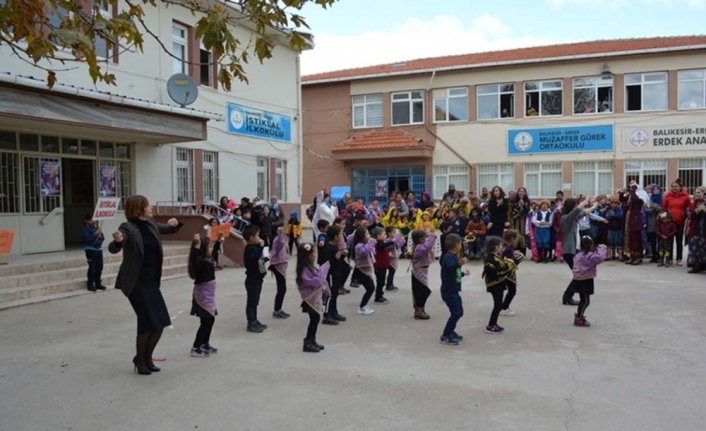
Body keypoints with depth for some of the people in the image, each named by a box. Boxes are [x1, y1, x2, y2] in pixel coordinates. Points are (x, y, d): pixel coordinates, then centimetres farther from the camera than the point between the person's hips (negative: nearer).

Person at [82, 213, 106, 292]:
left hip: (99, 249, 6)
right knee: (92, 268, -7)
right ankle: (90, 285, 2)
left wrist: (100, 235, -10)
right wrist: (96, 233, -23)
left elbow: (103, 238, 11)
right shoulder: (85, 229, -5)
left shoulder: (96, 227, 13)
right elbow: (87, 239, -20)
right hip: (90, 250, -6)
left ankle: (98, 284, 20)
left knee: (99, 267, 10)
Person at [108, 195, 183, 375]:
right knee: (148, 322, -9)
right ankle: (140, 360, 14)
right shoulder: (128, 228, -15)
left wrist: (175, 223, -2)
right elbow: (113, 249, -28)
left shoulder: (151, 224, 5)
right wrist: (117, 240, -52)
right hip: (135, 282, -7)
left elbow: (170, 230, 22)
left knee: (160, 322, 5)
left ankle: (147, 357, 25)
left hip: (151, 280, 7)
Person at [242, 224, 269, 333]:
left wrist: (267, 258, 16)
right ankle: (251, 324, 4)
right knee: (251, 302, -2)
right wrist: (261, 246, -35)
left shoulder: (254, 247, 12)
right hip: (252, 280, -10)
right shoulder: (249, 248, -19)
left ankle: (255, 321, 26)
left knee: (255, 301, 17)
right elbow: (255, 257, -40)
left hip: (257, 279, 10)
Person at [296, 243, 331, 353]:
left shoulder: (310, 267, 8)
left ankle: (312, 341, 26)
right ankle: (307, 344, 6)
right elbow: (316, 281, -28)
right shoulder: (304, 270, -23)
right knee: (314, 320, -3)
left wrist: (324, 269, 6)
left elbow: (318, 280, 16)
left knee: (316, 319, 15)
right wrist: (323, 269, -23)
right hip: (311, 298, -10)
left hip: (316, 297, 10)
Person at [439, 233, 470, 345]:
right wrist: (459, 264, -61)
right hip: (448, 291, -10)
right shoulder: (448, 257, -18)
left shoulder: (454, 256, 12)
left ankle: (450, 332, 30)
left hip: (454, 290, 10)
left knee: (459, 312, 16)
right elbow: (450, 266, -41)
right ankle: (445, 336, -2)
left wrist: (463, 273, 42)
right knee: (455, 313, -10)